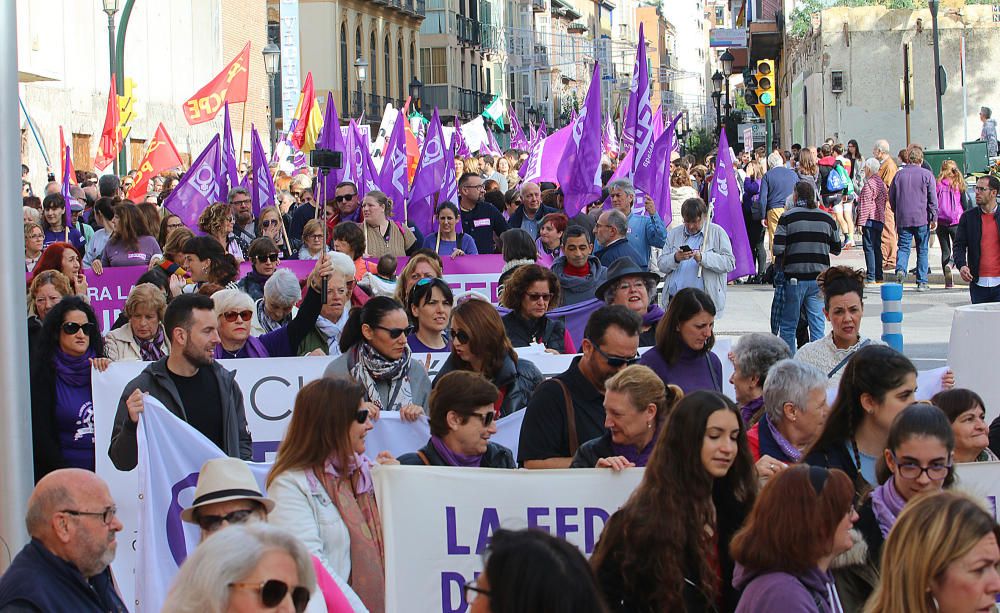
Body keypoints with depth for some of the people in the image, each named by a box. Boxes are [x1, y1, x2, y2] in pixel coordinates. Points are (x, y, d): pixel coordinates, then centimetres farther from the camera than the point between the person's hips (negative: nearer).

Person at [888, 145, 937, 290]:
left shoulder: (899, 174, 3)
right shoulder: (927, 175, -4)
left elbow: (891, 197, 10)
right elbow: (933, 198, -5)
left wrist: (897, 213, 23)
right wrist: (934, 218, -1)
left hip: (903, 218, 1)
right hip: (922, 218, -1)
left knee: (903, 247, 6)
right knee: (922, 250, 7)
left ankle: (900, 269, -22)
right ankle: (922, 282, 8)